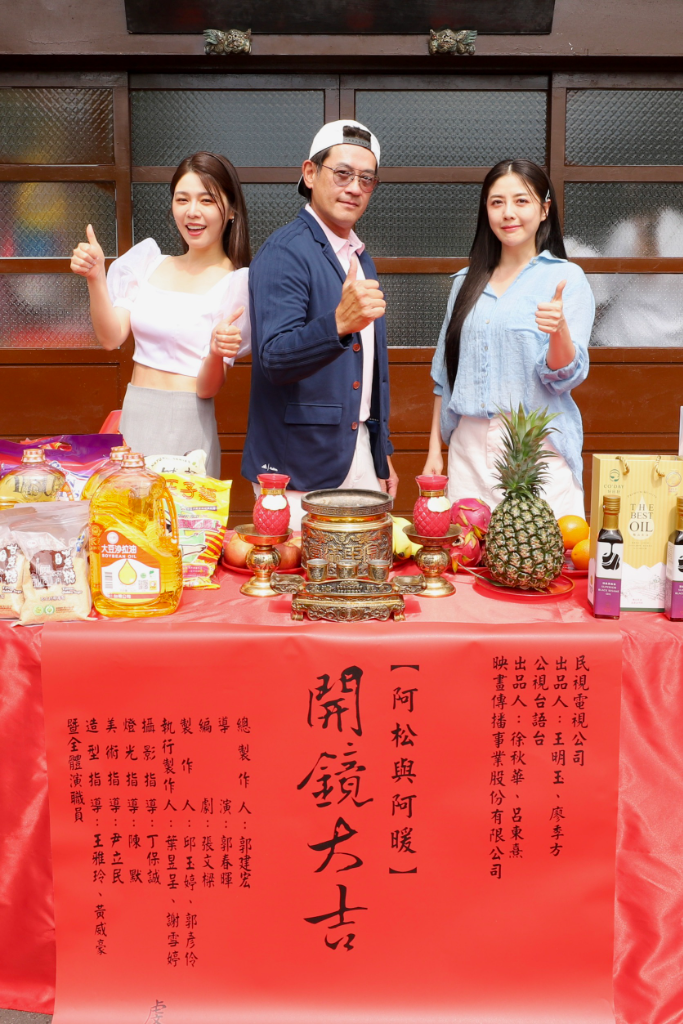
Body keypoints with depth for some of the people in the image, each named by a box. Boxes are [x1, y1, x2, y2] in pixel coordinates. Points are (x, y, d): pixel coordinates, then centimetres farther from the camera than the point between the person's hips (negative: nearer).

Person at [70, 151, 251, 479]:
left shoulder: (237, 282, -7)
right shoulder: (147, 262, 8)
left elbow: (208, 388, -10)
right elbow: (111, 337, -1)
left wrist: (217, 351, -30)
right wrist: (95, 278, -12)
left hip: (187, 428, -4)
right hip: (132, 419, 5)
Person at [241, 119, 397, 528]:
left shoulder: (362, 260, 15)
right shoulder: (284, 252, -11)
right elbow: (274, 356, -23)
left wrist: (383, 453, 18)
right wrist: (339, 323, -40)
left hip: (362, 459, 7)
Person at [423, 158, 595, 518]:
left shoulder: (565, 278, 0)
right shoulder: (467, 282, 13)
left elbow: (566, 377, -8)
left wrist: (559, 329, -28)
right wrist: (434, 449, 11)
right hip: (470, 446, 4)